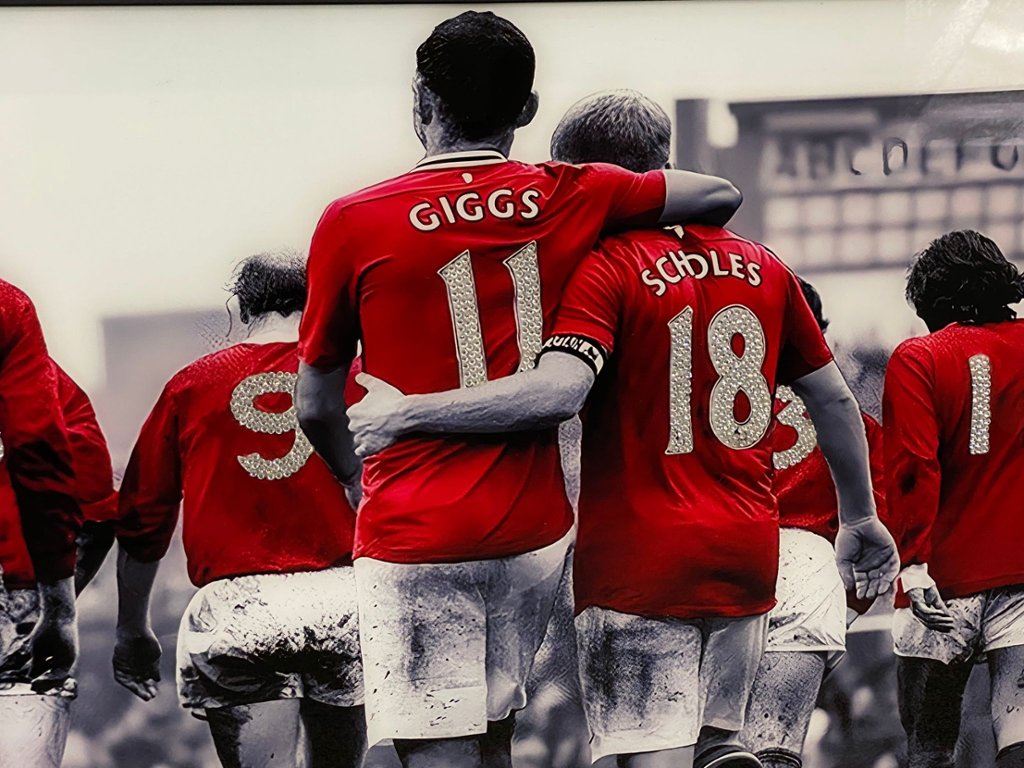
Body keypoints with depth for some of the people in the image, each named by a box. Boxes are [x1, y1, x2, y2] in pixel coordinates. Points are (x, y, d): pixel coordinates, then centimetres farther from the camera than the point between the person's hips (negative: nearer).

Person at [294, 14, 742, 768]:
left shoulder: (354, 223, -6)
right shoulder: (567, 198, 1)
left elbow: (316, 408, 2)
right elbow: (721, 196, 14)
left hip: (415, 533, -4)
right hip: (536, 528, 4)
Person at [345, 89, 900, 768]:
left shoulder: (607, 268, -11)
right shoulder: (762, 267, 8)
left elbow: (556, 393, -26)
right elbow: (834, 400, 15)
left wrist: (404, 412, -21)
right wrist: (863, 521, 27)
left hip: (642, 561, -6)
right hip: (749, 555, 6)